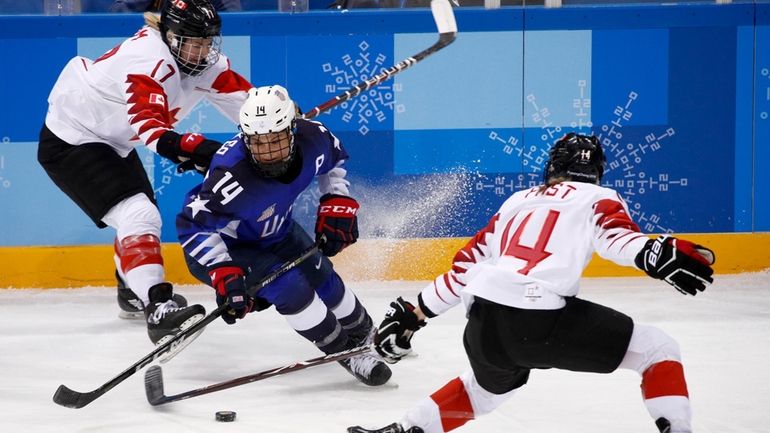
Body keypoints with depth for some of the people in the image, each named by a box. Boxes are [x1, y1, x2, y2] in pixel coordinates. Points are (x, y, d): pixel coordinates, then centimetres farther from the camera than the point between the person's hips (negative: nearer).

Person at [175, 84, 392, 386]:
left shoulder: (311, 139, -24)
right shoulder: (232, 177, -42)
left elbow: (335, 159, 2)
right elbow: (194, 226, -33)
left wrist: (337, 205, -5)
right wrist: (223, 273, -41)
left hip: (275, 231, 6)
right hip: (227, 246, -6)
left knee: (323, 280, 13)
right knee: (289, 286, -24)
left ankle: (365, 336, 44)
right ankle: (348, 353, -5)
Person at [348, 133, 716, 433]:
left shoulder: (518, 201, 28)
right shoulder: (598, 199, 13)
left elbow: (467, 265, 29)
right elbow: (616, 237, -10)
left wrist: (413, 315, 35)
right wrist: (659, 256, -26)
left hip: (483, 324, 6)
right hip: (541, 321, -6)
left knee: (492, 383, 39)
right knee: (658, 350, 6)